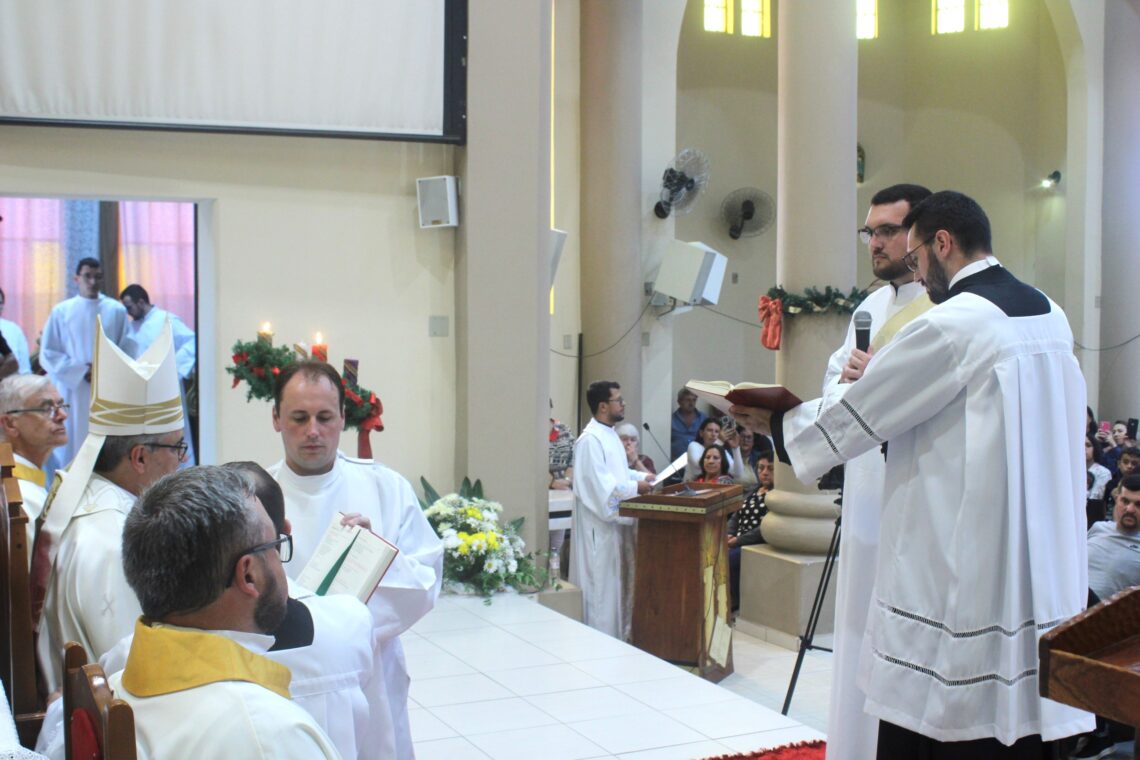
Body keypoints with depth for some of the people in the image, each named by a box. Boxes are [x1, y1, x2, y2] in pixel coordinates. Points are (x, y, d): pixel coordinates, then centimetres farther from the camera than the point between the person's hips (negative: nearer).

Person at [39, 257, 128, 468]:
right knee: (72, 448, -1)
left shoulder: (116, 310, 6)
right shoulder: (61, 311, 5)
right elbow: (47, 354, 3)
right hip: (73, 392, 0)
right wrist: (82, 371, -7)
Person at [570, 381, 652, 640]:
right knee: (601, 584, -3)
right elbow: (601, 486, -24)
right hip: (599, 524, -10)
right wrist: (636, 487, -19)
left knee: (617, 581, 15)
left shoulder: (610, 435, 12)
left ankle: (617, 635, 24)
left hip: (615, 520, 10)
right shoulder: (590, 439, -20)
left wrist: (641, 477, 7)